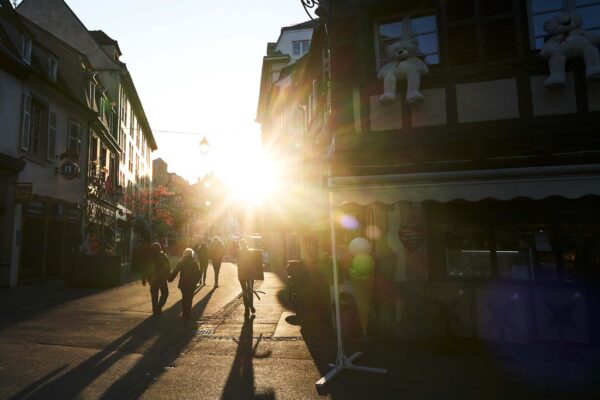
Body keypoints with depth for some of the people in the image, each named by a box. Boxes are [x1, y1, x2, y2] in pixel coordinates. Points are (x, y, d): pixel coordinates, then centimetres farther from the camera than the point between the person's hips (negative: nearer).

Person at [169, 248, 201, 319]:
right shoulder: (194, 264, -5)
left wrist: (170, 279, 12)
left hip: (183, 284, 1)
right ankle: (188, 314, 3)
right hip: (191, 285, -1)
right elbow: (198, 275, -2)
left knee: (184, 298, 18)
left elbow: (174, 273, -2)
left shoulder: (180, 263, -4)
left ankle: (184, 313, 18)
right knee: (189, 299, 4)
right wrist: (195, 282, 12)